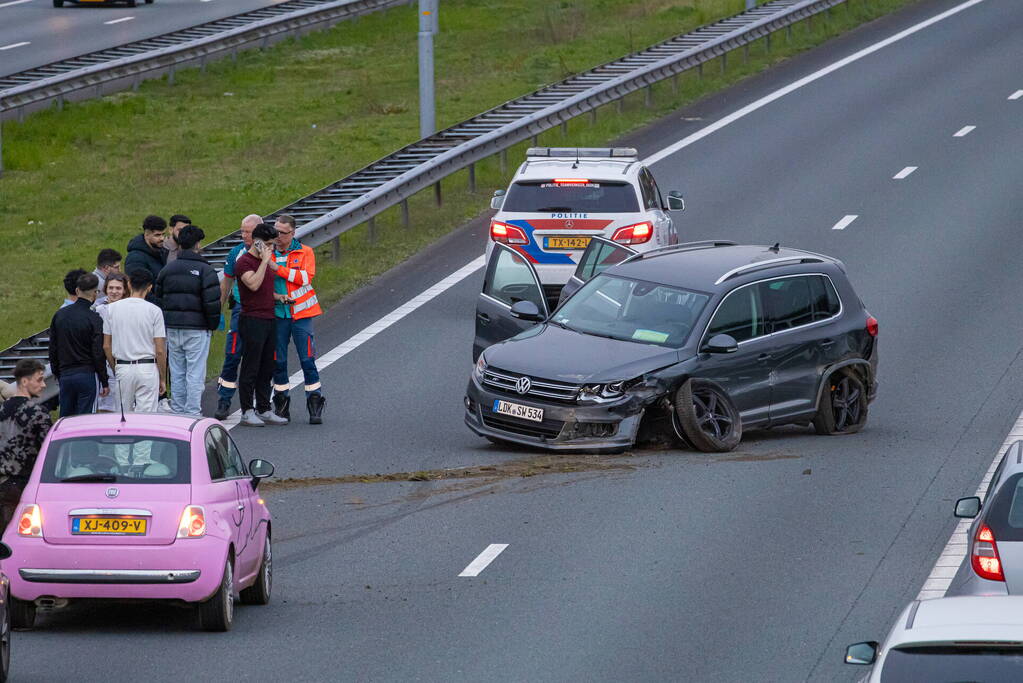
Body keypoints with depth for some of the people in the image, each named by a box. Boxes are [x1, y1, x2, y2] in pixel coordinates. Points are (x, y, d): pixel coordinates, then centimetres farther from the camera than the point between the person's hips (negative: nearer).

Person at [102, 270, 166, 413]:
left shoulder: (112, 308, 1)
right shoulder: (154, 311, -6)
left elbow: (106, 346, 5)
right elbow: (160, 351, -6)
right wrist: (162, 379, 5)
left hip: (122, 368, 2)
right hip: (148, 368, -2)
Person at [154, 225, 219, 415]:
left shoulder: (167, 269, 9)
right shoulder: (205, 270, -9)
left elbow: (158, 299, 13)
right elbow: (212, 302, -14)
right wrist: (213, 325, 0)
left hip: (172, 328, 5)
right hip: (197, 328, -5)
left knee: (177, 373, 11)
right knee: (195, 374, -2)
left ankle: (177, 411, 14)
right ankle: (193, 412, -4)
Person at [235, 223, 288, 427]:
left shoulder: (267, 261, 17)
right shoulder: (244, 262, -9)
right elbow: (254, 284, -25)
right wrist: (265, 260, -20)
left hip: (269, 318, 8)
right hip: (252, 320, -8)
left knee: (267, 368, 10)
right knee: (251, 368, -5)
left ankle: (264, 410, 15)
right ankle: (247, 412, -2)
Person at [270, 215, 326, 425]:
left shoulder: (305, 253, 0)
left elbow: (306, 277, -15)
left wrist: (278, 269, -19)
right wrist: (276, 296, -15)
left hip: (301, 314, -2)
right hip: (277, 313, 2)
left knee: (307, 360, -3)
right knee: (278, 361, 5)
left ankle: (315, 407, 3)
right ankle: (281, 405, 15)